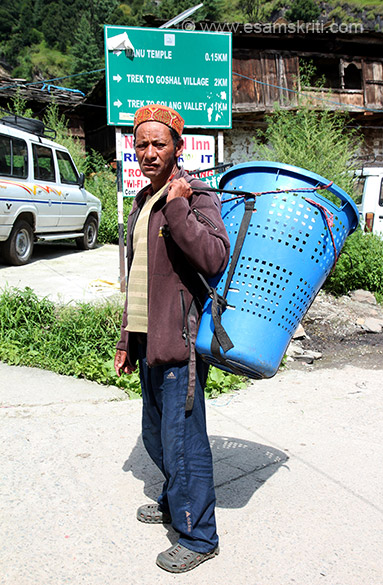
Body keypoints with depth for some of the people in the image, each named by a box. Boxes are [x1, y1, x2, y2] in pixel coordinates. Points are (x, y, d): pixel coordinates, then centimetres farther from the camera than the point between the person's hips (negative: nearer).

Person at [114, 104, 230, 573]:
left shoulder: (197, 197, -10)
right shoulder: (142, 202, 15)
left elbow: (215, 258, -28)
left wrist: (178, 208, -28)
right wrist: (126, 340, 21)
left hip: (179, 341, -8)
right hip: (147, 340, 9)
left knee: (182, 440, 0)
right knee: (156, 435, 21)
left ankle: (198, 537, 19)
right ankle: (175, 502, 43)